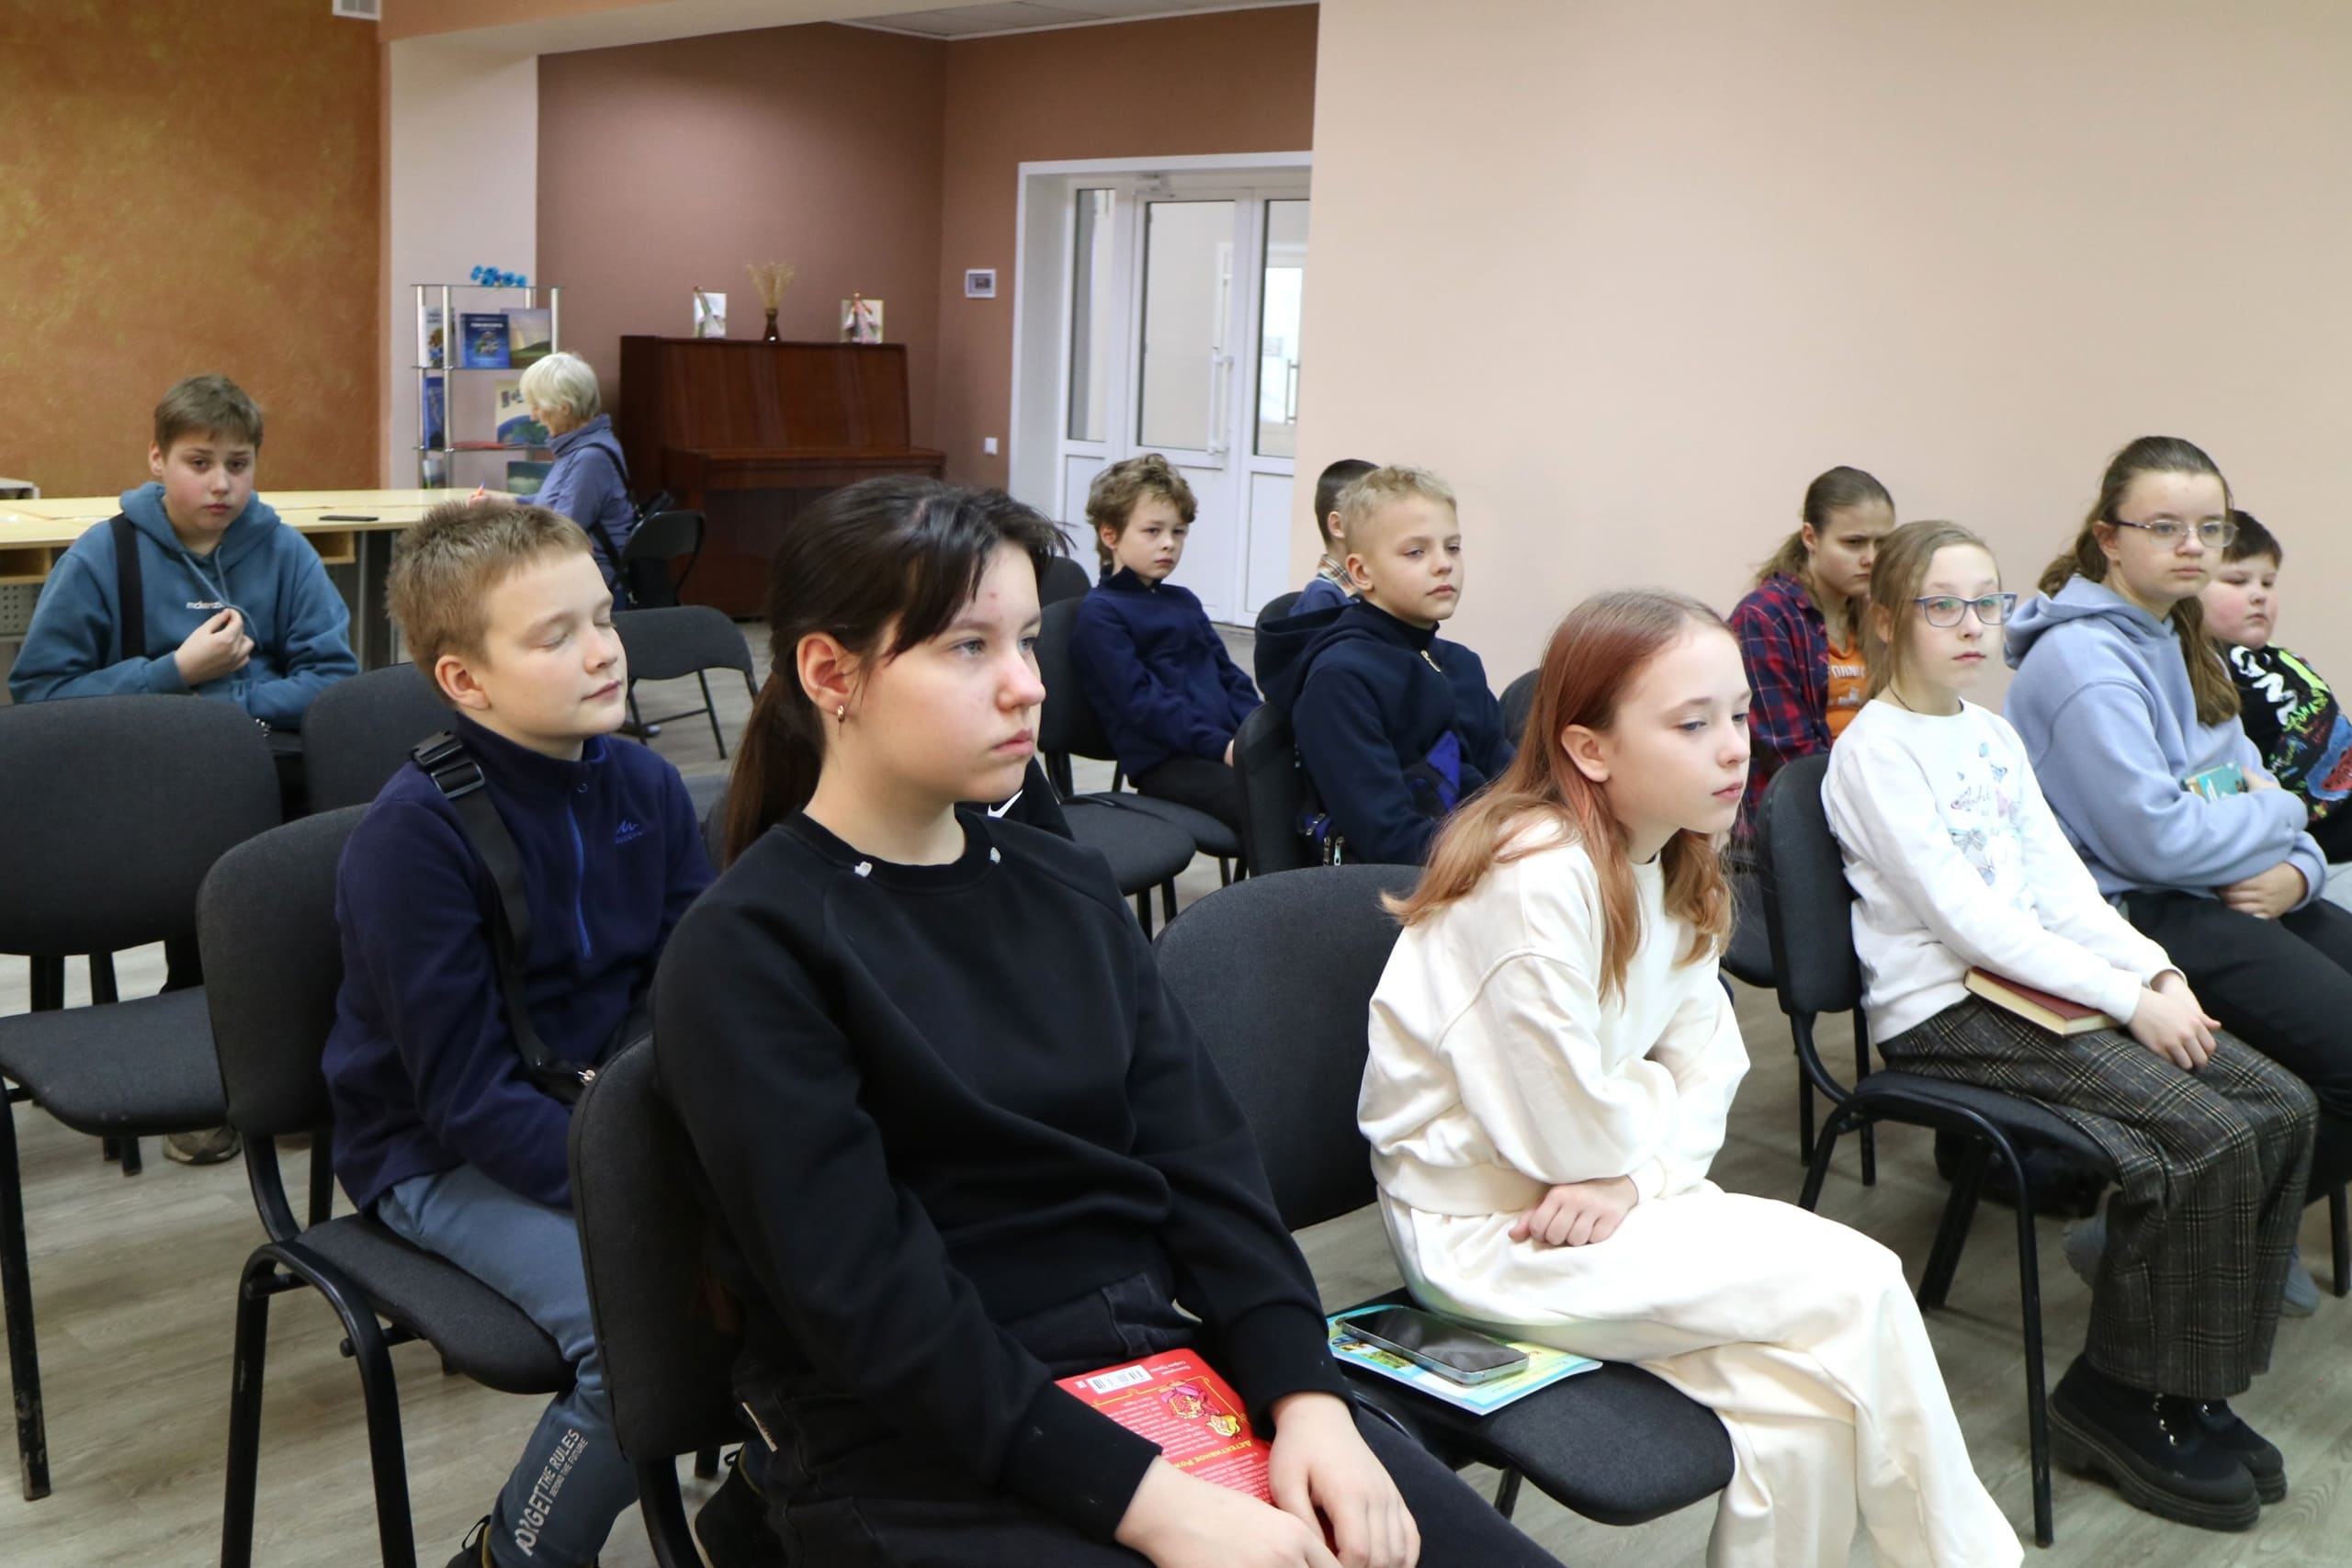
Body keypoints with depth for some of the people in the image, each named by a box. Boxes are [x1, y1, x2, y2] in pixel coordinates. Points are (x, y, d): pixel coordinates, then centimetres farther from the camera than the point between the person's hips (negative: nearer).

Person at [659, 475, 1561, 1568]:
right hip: (920, 1448, -5)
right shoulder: (747, 953, -10)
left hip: (1166, 1356, 5)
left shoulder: (1067, 888, 10)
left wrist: (1303, 1393, -10)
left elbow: (1201, 1158, 4)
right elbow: (868, 1298, -16)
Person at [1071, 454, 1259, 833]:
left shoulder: (1184, 602, 25)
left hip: (1229, 743, 8)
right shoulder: (1100, 612, -1)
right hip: (1164, 762, -7)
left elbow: (1229, 674, 21)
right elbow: (1139, 700, -11)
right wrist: (1220, 745, -17)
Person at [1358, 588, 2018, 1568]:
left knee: (1801, 1399, -10)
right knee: (1856, 1286, -12)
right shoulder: (1540, 880, -25)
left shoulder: (1671, 870, 4)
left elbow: (1710, 1077, 2)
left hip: (1592, 1207, 8)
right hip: (1484, 1232, -8)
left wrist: (1634, 1178, -17)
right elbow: (1575, 1138, -24)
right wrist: (1665, 1093, -4)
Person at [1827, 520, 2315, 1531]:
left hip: (2041, 979, 8)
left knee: (2283, 1106, -6)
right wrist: (2129, 1000, -18)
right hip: (1945, 1011, -8)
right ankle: (2120, 1399, -4)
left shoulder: (1995, 736, 16)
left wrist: (2158, 970, -6)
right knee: (2213, 1136, -21)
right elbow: (1962, 917, -17)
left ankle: (2195, 1385, 4)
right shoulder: (1875, 749, -10)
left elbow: (2060, 880, 11)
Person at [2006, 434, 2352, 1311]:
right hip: (2133, 917, -10)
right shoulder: (2084, 658, -15)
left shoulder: (2181, 644, 15)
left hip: (2231, 901, 10)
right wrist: (2277, 814, -5)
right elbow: (2157, 838, -22)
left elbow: (2249, 789, 14)